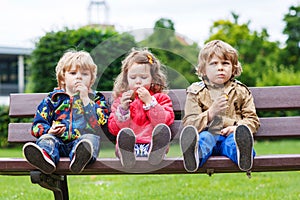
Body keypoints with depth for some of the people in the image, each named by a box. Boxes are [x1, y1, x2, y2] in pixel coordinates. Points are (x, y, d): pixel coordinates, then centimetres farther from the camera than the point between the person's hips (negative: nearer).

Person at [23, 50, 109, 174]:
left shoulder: (96, 99, 20)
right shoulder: (53, 98, 22)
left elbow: (101, 121, 0)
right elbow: (38, 123, 17)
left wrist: (85, 99, -3)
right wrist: (49, 131, -6)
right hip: (58, 141, 1)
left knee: (91, 138, -32)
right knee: (46, 138, -28)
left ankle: (79, 158, -67)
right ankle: (45, 156, -64)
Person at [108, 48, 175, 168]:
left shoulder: (161, 98, 21)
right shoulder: (120, 99, 24)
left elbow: (164, 122, 1)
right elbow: (113, 129, 12)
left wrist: (149, 101, -3)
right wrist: (122, 109, -2)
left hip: (153, 143, 0)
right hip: (129, 144, 0)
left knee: (163, 130, -34)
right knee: (124, 133, -36)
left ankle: (156, 153, -52)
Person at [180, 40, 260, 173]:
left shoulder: (241, 91, 19)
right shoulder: (196, 93, 14)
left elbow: (252, 119, 13)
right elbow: (189, 123, 5)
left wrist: (237, 128, -9)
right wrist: (210, 113, -13)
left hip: (230, 135, 0)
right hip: (208, 133, 0)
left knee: (234, 140, -35)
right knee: (204, 137, -35)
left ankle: (243, 155, -70)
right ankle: (194, 154, -70)